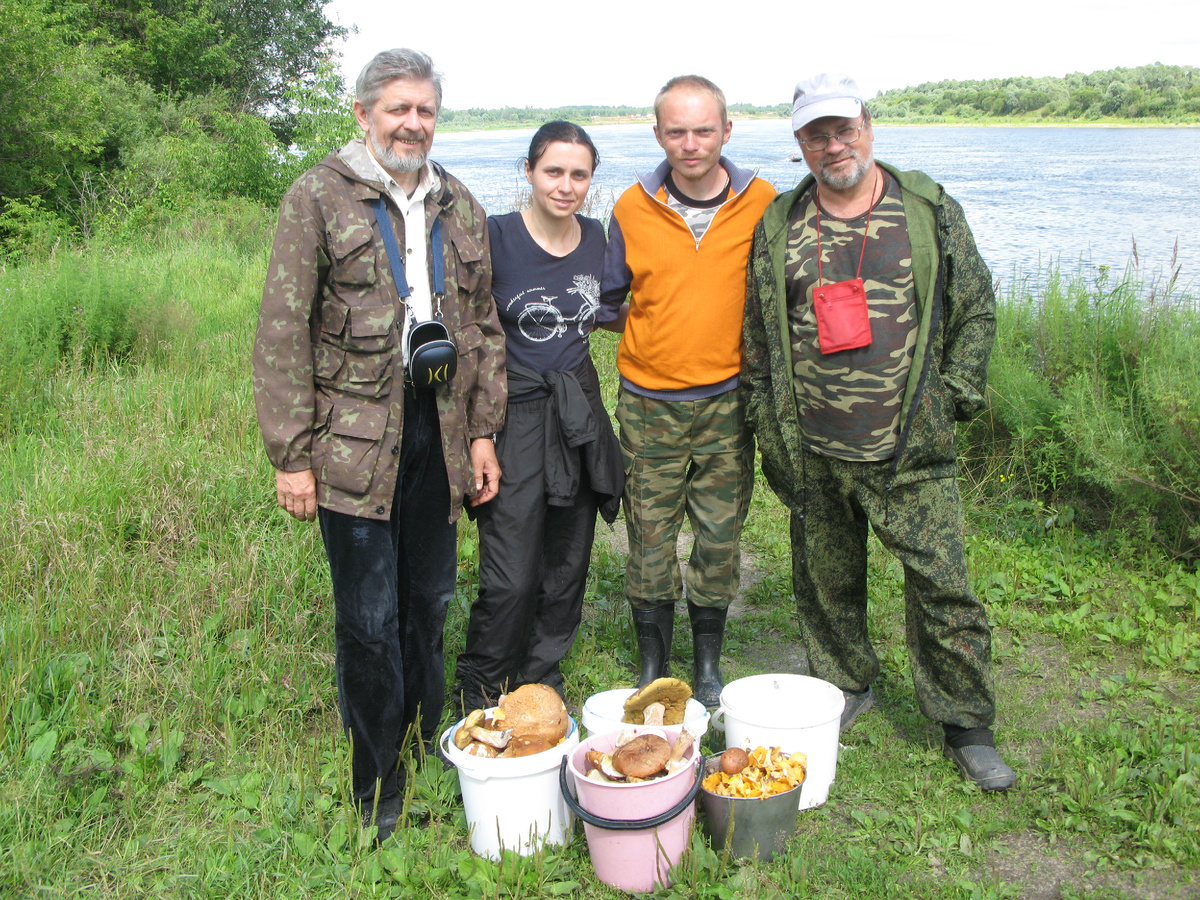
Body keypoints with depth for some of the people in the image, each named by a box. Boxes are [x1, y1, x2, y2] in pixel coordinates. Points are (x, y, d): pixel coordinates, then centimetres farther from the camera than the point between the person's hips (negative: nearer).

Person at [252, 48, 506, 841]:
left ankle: (429, 751, 33)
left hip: (438, 437, 4)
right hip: (356, 441, -4)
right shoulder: (319, 197, -3)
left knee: (429, 605, 14)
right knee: (370, 619, 1)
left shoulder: (460, 207, 13)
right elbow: (284, 333, -6)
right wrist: (293, 454, -10)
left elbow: (484, 326, 16)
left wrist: (483, 432, 9)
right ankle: (379, 786, 19)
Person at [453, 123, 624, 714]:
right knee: (510, 579, -6)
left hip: (580, 413, 5)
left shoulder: (596, 238, 6)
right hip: (515, 415, -5)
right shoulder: (496, 237, -10)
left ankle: (540, 681, 31)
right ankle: (478, 693, 18)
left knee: (567, 567, 12)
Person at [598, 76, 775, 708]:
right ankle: (652, 667, 23)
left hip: (727, 400, 0)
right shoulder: (633, 209, 1)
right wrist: (649, 319, -3)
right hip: (648, 403, 1)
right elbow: (611, 304, 13)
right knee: (649, 537, 6)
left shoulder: (762, 205, -2)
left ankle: (708, 666, 26)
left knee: (719, 537, 8)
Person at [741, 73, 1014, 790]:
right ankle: (847, 689, 37)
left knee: (943, 589, 1)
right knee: (826, 582, 14)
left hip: (913, 452, -1)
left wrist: (956, 396, 0)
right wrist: (770, 422, 7)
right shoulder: (778, 227, 5)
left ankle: (968, 726, 18)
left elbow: (976, 308, 8)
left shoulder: (931, 211, 3)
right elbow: (758, 335, 11)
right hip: (814, 454, 2)